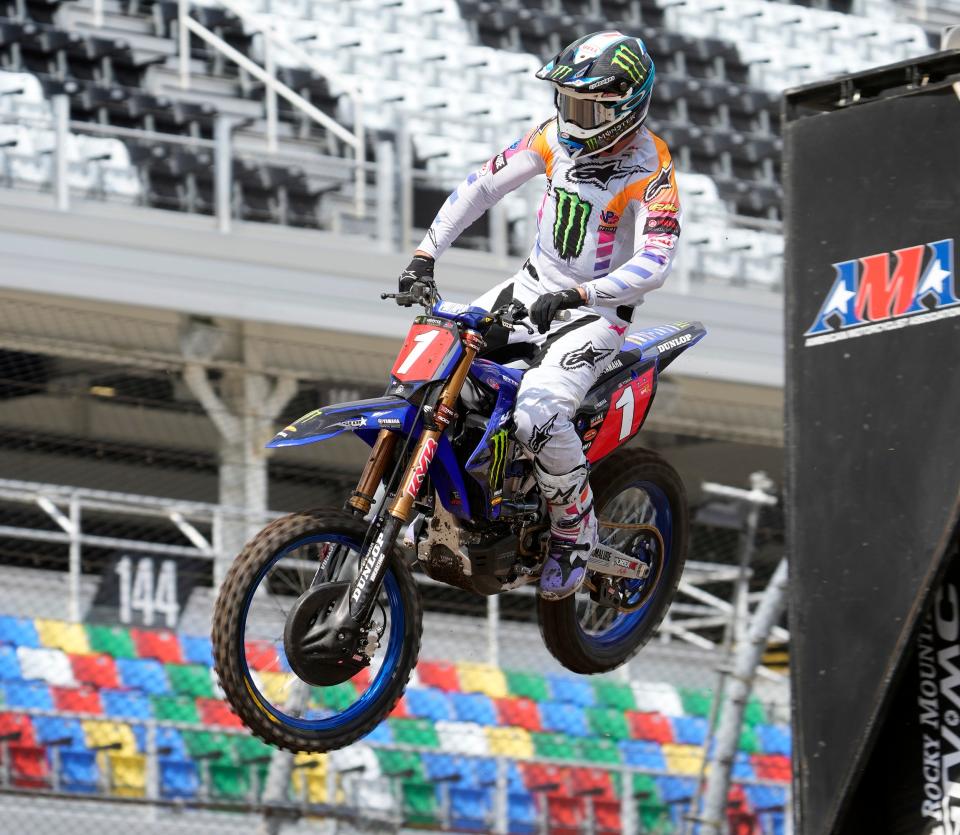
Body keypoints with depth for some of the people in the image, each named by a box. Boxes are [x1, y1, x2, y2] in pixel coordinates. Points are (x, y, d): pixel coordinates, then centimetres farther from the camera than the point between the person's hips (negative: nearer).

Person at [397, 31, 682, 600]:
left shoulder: (651, 169, -20)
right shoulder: (557, 137, -2)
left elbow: (655, 264, -30)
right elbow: (484, 185, 2)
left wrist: (577, 296, -40)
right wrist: (426, 254, -7)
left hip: (598, 312, -7)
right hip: (535, 285, 7)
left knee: (539, 416, -30)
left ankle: (576, 532, -6)